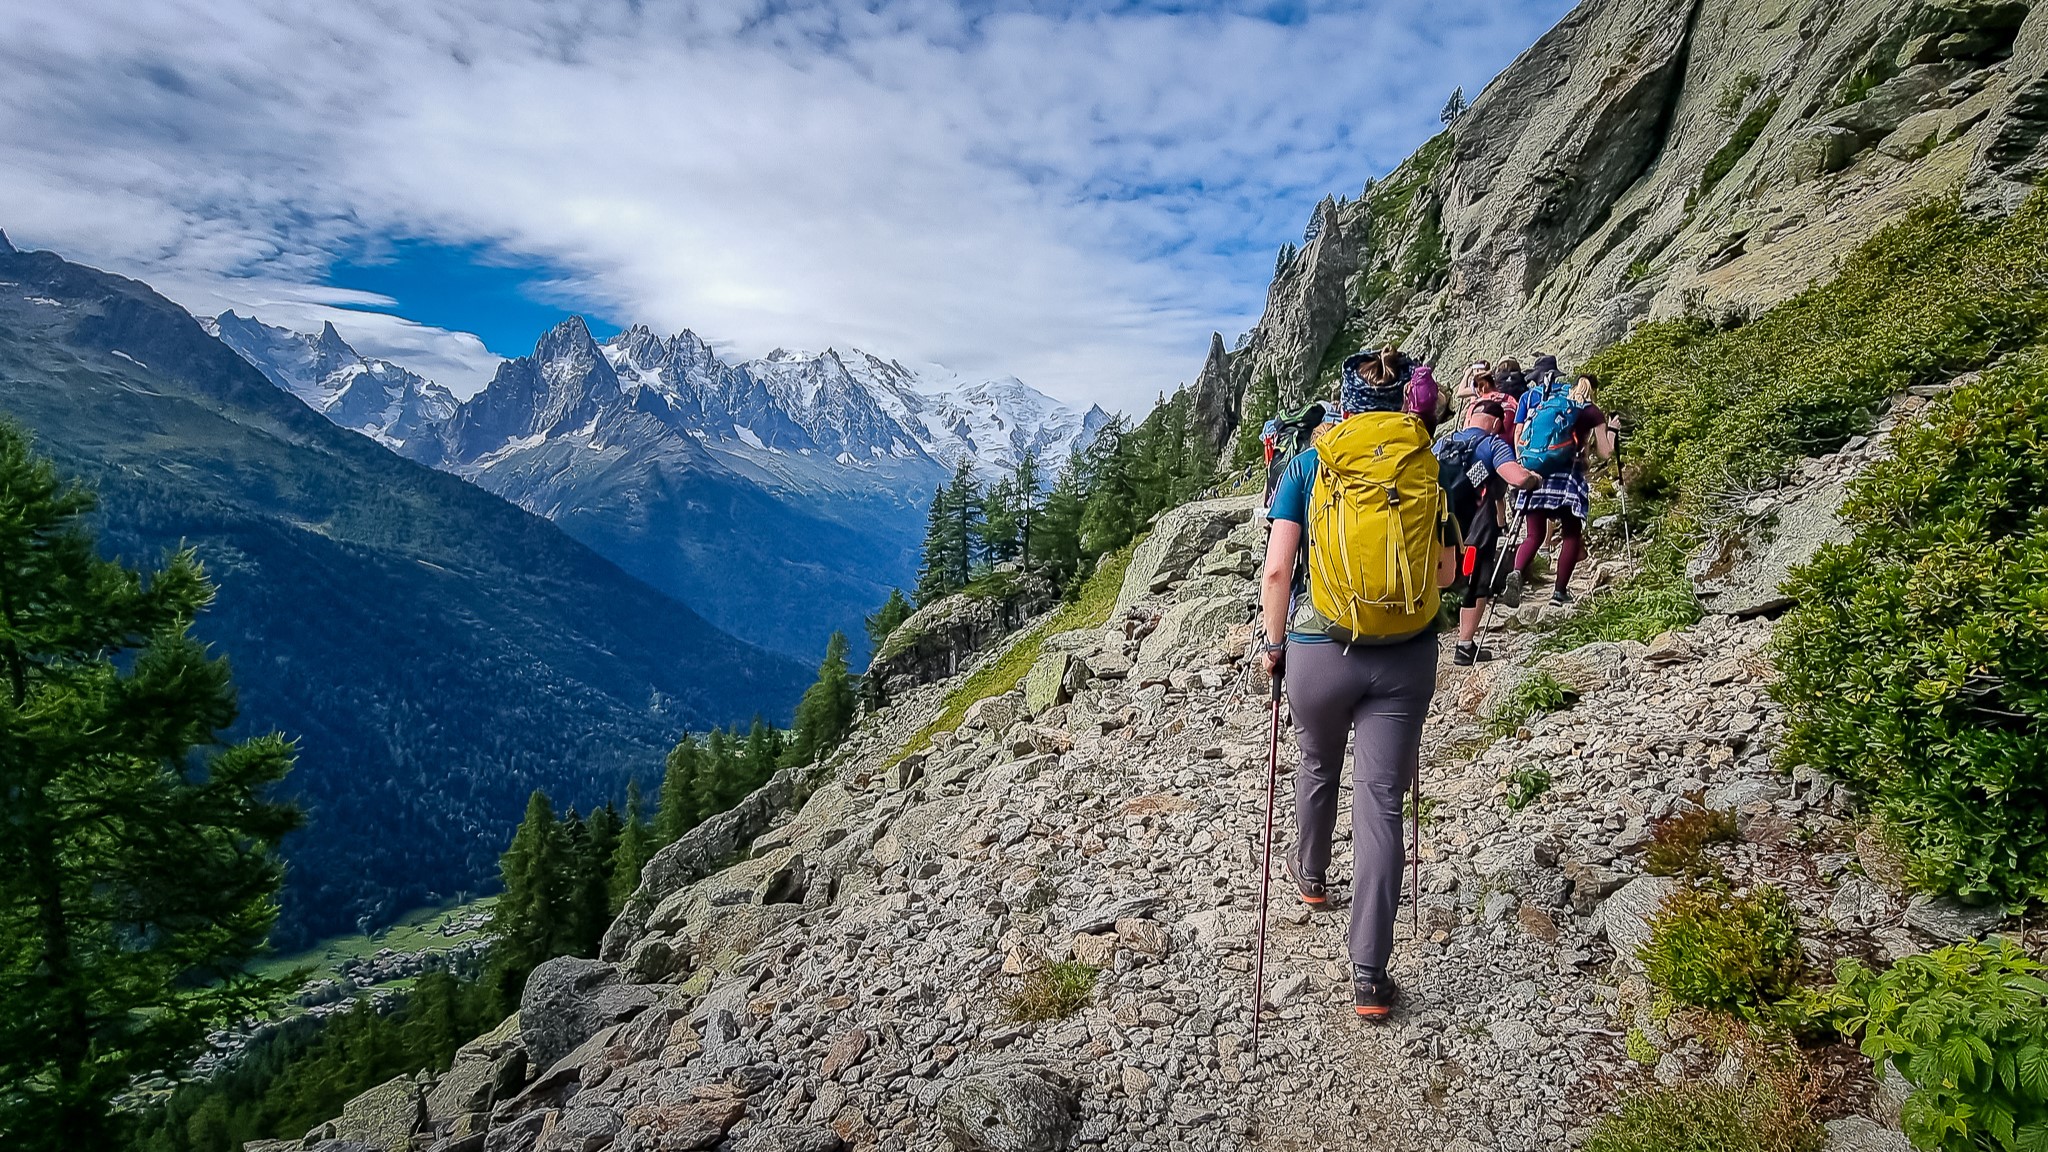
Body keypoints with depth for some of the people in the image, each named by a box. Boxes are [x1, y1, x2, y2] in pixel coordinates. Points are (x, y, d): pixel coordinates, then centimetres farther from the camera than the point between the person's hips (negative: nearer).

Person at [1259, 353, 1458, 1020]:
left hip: (1319, 650, 0)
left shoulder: (1308, 466, -2)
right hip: (1405, 658, 1)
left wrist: (1272, 643, 4)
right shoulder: (1427, 466, 2)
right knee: (1381, 802, 3)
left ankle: (1310, 875, 51)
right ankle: (1370, 977, 4)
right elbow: (1446, 571, 8)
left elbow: (1277, 571, -8)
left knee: (1318, 765, 26)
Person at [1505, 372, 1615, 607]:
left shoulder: (1548, 404, 16)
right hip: (1569, 476, -2)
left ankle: (1517, 573, -26)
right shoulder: (1592, 413, 9)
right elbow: (1606, 452, 9)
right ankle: (1560, 591, 7)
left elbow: (1523, 439, 9)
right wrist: (1611, 429, 24)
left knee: (1534, 535, 3)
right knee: (1572, 535, 12)